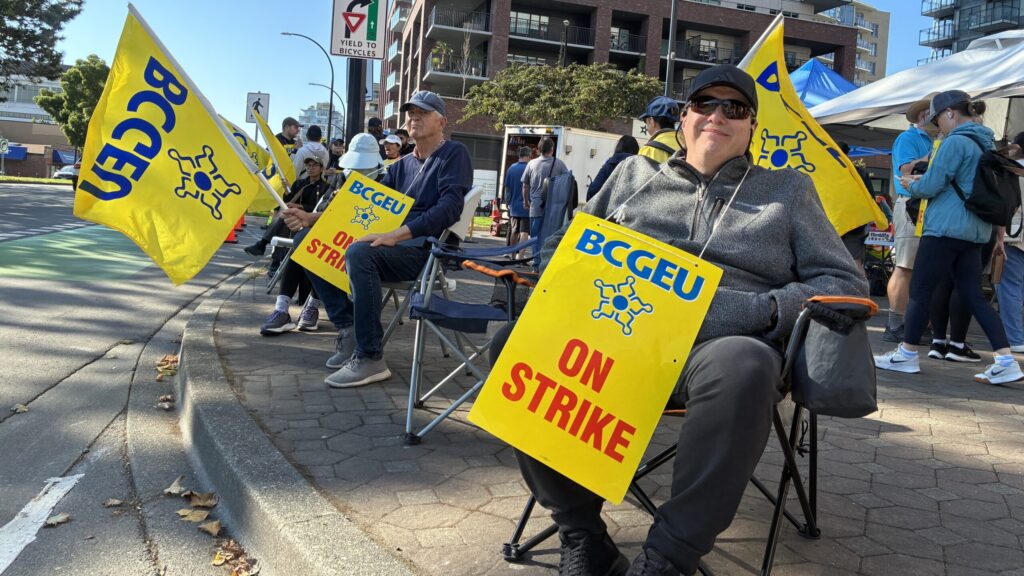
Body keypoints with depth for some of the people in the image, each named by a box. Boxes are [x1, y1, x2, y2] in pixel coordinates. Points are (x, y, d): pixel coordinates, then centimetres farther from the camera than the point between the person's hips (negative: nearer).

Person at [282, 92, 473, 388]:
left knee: (359, 253, -35)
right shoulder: (401, 165, 22)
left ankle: (370, 358, -28)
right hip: (394, 244, 8)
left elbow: (449, 207, -16)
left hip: (426, 249, -8)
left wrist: (395, 235, -27)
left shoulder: (454, 154, 0)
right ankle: (349, 328, -4)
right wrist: (311, 219, 6)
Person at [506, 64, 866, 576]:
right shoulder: (634, 174, 22)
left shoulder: (788, 191, 19)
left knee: (743, 367, -39)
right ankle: (582, 535, -13)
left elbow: (845, 283, 11)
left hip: (720, 344, -1)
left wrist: (758, 310, -8)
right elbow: (561, 247, 23)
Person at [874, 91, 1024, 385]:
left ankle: (907, 354, 9)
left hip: (946, 228, -9)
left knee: (920, 289, 1)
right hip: (976, 231, 9)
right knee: (973, 294, 8)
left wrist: (911, 184, 7)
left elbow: (931, 186, -12)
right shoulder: (985, 143, 17)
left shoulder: (955, 142, -11)